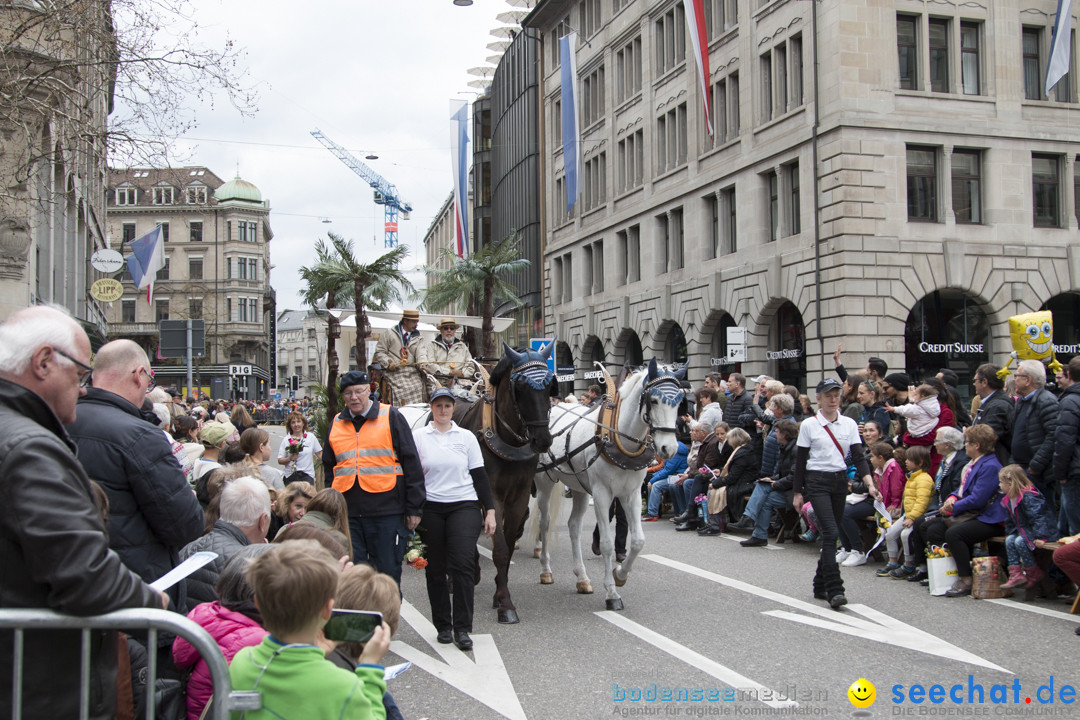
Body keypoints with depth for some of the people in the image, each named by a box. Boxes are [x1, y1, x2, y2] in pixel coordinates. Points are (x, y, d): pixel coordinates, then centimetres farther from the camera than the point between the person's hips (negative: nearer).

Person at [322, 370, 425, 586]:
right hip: (347, 513, 4)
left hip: (387, 512, -4)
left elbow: (411, 463, -1)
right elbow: (328, 469, 23)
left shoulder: (390, 417, 2)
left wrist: (414, 508, -5)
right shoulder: (336, 424, 14)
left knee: (387, 572, 2)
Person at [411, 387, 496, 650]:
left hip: (464, 505, 0)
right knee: (436, 569, 6)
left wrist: (490, 511, 4)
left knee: (463, 565, -12)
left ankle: (462, 628, -5)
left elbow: (479, 475, 8)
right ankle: (443, 625, 20)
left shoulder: (467, 437, 7)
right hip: (430, 508, 1)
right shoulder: (418, 437, 5)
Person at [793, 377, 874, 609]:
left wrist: (870, 484, -13)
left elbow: (858, 456, 1)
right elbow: (800, 461, 0)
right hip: (817, 482, -4)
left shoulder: (849, 424, 6)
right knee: (831, 532, -15)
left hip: (840, 481, 4)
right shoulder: (808, 425, -3)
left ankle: (820, 585, 23)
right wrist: (798, 493, 1)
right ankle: (834, 590, -16)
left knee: (830, 534, 9)